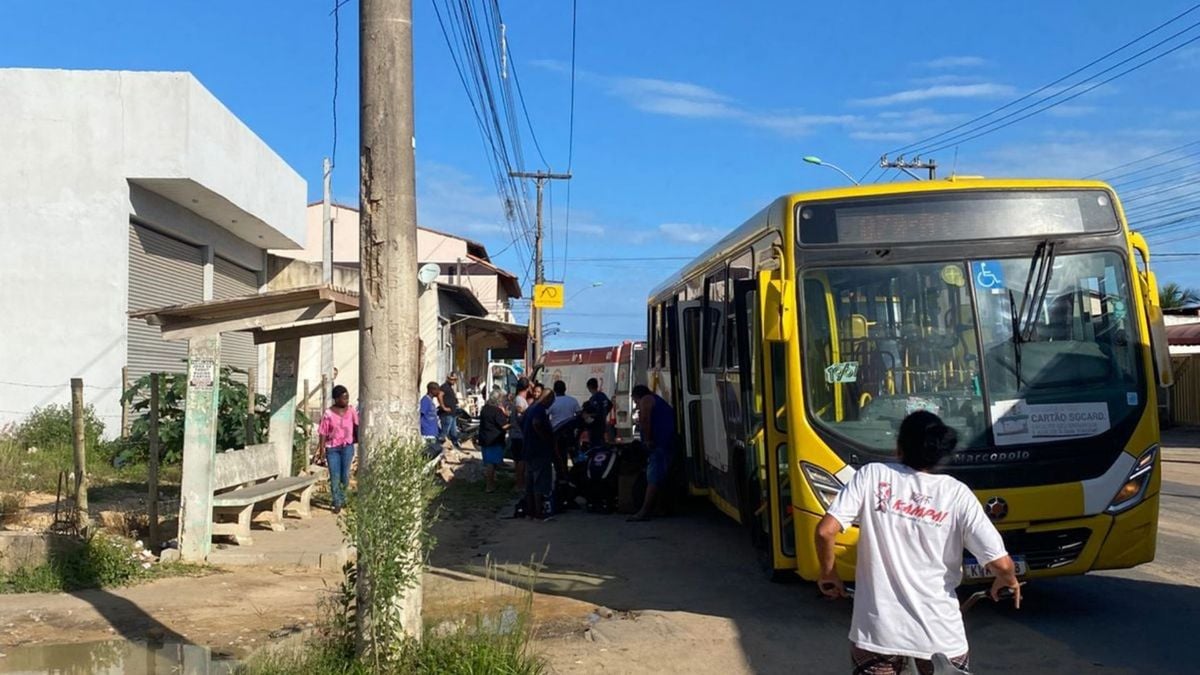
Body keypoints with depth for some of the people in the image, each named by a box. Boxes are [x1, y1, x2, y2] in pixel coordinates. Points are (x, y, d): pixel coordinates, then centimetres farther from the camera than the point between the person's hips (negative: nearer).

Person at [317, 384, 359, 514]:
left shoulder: (351, 411, -1)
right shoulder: (328, 414, -7)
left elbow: (357, 426, 5)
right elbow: (323, 433, -5)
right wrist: (322, 449, -8)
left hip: (347, 446, 1)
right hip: (332, 448, -1)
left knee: (345, 475, 2)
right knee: (334, 476, -1)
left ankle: (341, 496, 28)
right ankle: (337, 503, 8)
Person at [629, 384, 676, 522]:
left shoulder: (646, 400, 2)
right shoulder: (660, 401, 31)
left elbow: (644, 420, -15)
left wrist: (648, 440, -13)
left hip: (659, 444, -10)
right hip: (670, 444, 10)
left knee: (653, 478, -14)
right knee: (660, 478, 10)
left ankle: (644, 512, -19)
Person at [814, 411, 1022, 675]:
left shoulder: (872, 476, -3)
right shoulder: (958, 494, -3)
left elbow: (825, 531, -10)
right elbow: (1001, 563, -6)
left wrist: (828, 574, 9)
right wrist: (1008, 580, 17)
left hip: (876, 633, 0)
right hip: (940, 638, 1)